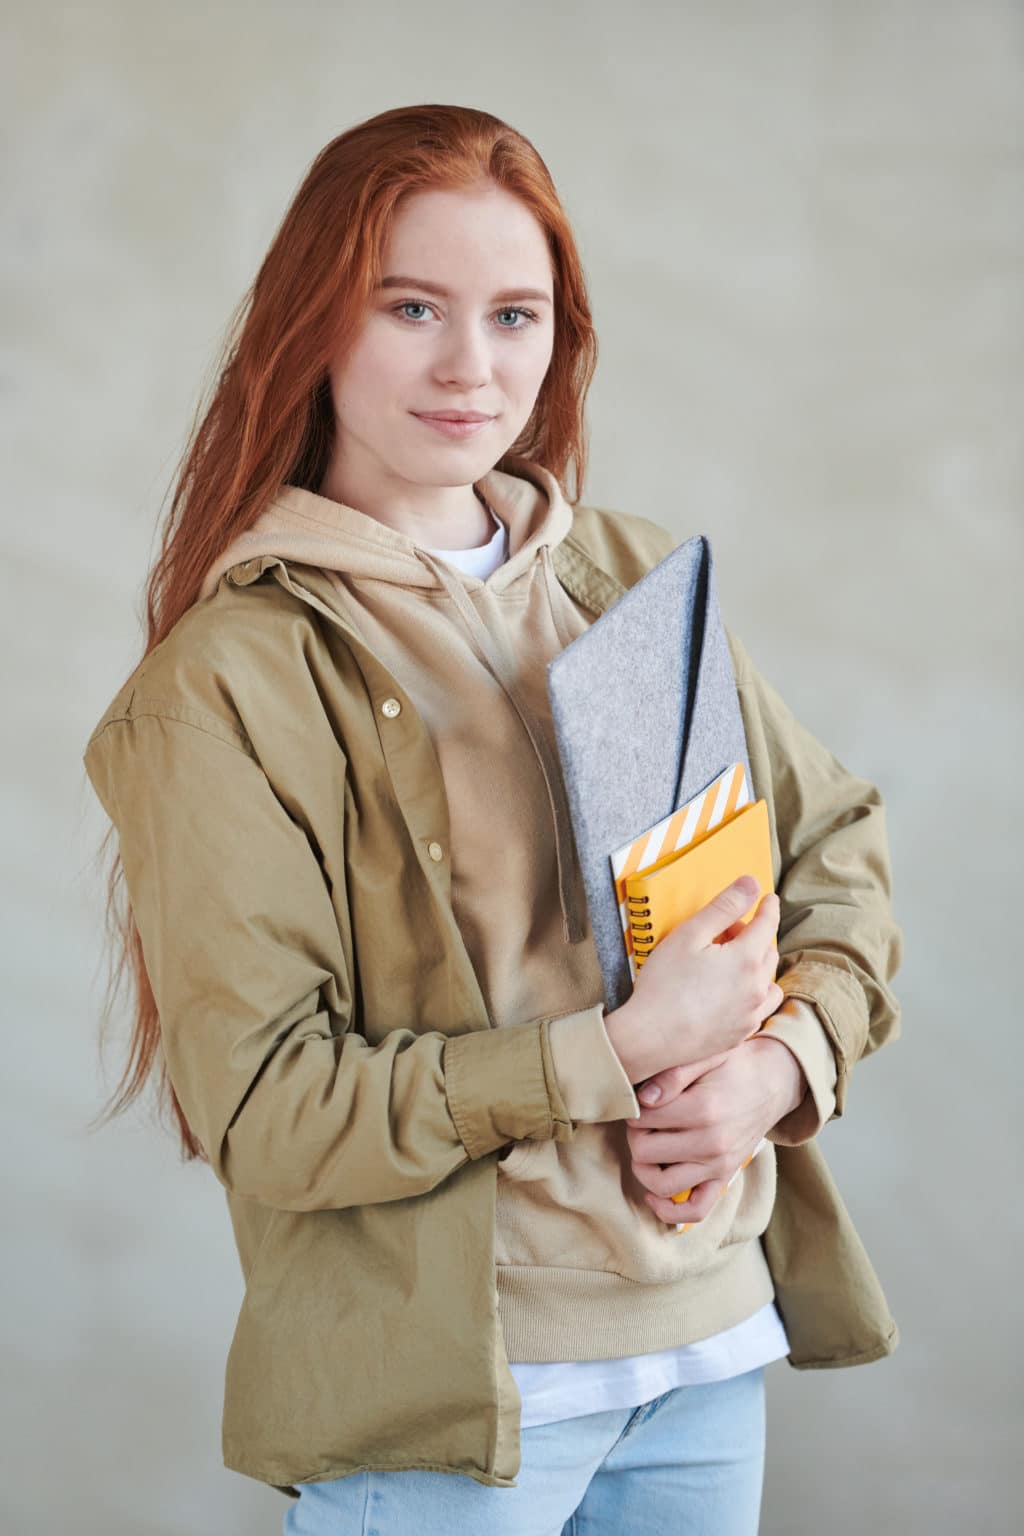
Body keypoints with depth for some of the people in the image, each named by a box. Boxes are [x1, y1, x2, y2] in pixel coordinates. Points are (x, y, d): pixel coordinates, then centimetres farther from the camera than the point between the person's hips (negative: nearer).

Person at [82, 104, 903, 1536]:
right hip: (442, 1398, -5)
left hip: (711, 1335, 5)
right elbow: (264, 1110, -15)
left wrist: (783, 1062, -8)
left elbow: (838, 843, 12)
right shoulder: (225, 680, -12)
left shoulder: (634, 581, 4)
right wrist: (620, 1051, -19)